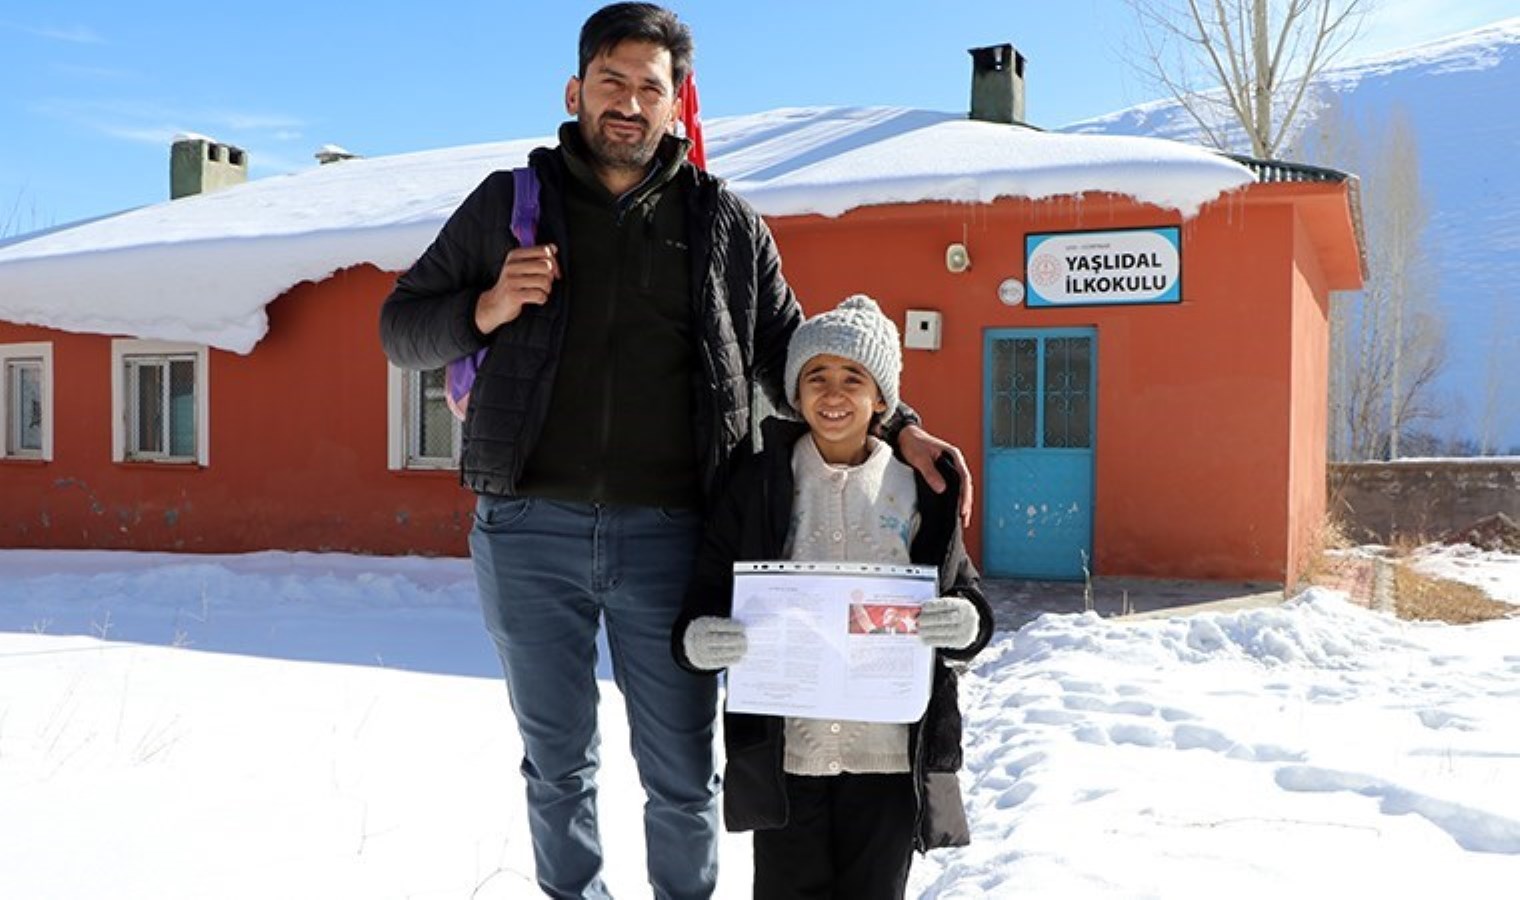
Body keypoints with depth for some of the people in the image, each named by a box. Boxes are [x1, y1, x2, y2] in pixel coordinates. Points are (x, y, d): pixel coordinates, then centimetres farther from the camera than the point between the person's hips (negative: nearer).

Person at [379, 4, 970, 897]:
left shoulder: (727, 223, 9)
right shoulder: (507, 204, 8)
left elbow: (789, 354, 14)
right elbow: (401, 327, 12)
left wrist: (897, 426, 1)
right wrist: (486, 310, -9)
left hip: (669, 537, 0)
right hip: (531, 533, 1)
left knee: (683, 773, 8)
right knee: (559, 762, 15)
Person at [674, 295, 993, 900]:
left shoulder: (918, 488, 3)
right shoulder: (758, 483, 1)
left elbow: (968, 601, 6)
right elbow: (705, 599, 0)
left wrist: (965, 622, -17)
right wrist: (698, 640, -22)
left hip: (891, 752, 1)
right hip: (784, 749, 0)